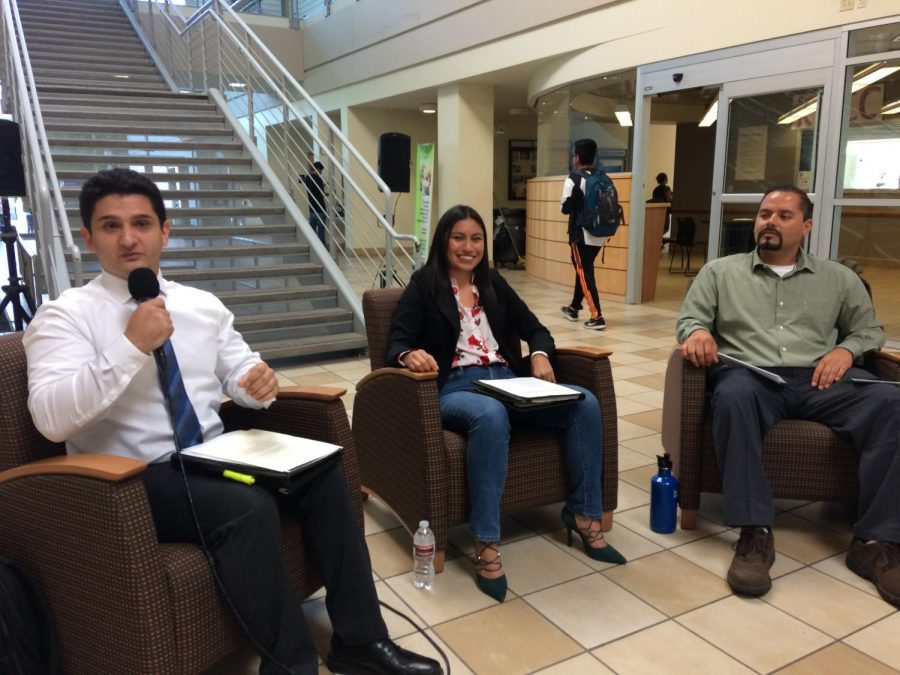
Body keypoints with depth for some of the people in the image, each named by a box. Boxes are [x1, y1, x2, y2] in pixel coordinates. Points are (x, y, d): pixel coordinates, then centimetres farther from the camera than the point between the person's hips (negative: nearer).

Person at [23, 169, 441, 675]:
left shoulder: (203, 305, 11)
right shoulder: (65, 315, -5)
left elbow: (238, 376, 13)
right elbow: (51, 419, -18)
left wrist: (259, 382, -11)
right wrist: (132, 345, -24)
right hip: (134, 480, -5)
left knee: (324, 473, -16)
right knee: (248, 508, -31)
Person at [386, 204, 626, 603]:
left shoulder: (494, 283, 18)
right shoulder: (424, 285, 3)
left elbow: (535, 329, 18)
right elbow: (397, 342, -7)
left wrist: (540, 355, -6)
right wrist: (410, 354, -32)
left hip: (507, 380, 6)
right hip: (455, 388, -5)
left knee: (585, 403, -17)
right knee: (491, 416, -41)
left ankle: (584, 514, -4)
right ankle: (486, 544, -34)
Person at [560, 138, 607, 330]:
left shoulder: (574, 179, -11)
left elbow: (565, 208, -11)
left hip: (580, 235, -7)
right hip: (598, 235, 7)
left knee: (585, 274, -4)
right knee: (582, 270, 20)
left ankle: (597, 317, -10)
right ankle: (573, 308, 34)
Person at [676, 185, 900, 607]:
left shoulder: (838, 278, 23)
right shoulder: (720, 272, 18)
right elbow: (689, 319, 12)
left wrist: (847, 349, 0)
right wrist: (697, 333, -13)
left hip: (819, 380, 2)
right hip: (750, 376, -2)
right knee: (734, 397, -40)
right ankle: (755, 534, -36)